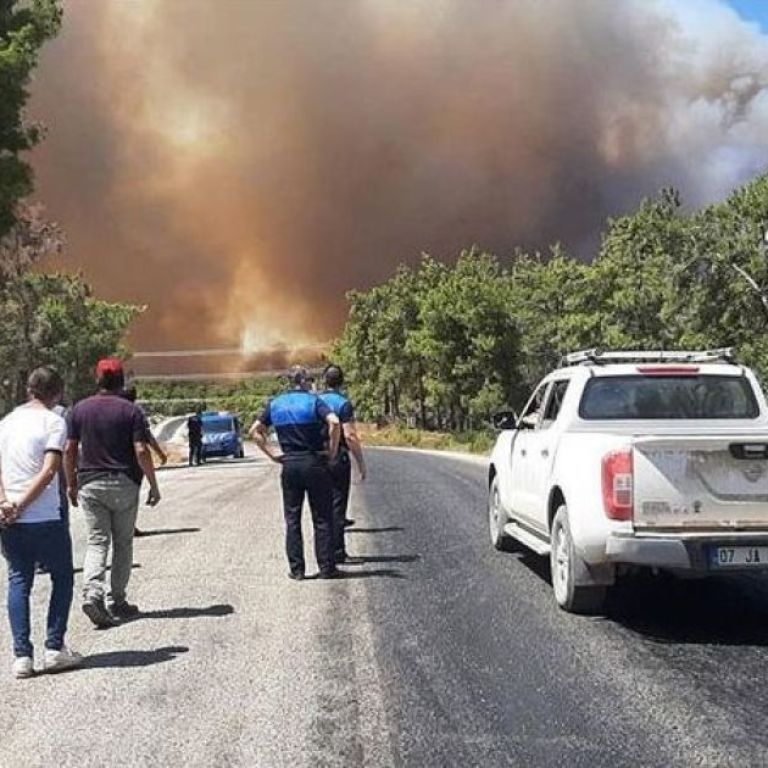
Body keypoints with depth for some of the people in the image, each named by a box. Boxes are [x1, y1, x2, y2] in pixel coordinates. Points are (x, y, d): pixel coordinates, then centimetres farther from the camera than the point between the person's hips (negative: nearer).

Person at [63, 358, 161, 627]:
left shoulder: (79, 410, 3)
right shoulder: (131, 411, -7)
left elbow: (69, 450, 3)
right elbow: (141, 451, -12)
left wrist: (71, 483, 13)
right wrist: (154, 486, -5)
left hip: (89, 483, 2)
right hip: (123, 484, -2)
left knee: (96, 542, 3)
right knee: (123, 544, 10)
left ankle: (92, 593, -19)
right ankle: (116, 601, 15)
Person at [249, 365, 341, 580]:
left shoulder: (275, 404, 8)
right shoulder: (313, 400, -6)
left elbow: (254, 431, 9)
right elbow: (334, 422, -22)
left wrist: (272, 454, 7)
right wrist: (332, 451, -11)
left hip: (289, 464, 3)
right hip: (314, 463, -3)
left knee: (292, 519, 10)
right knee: (322, 518, 4)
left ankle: (296, 569, 8)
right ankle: (326, 568, 5)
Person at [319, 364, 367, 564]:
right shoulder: (344, 403, -10)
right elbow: (350, 436, -16)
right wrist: (361, 462, -11)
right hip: (338, 458, -5)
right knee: (337, 504, -1)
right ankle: (337, 551, 0)